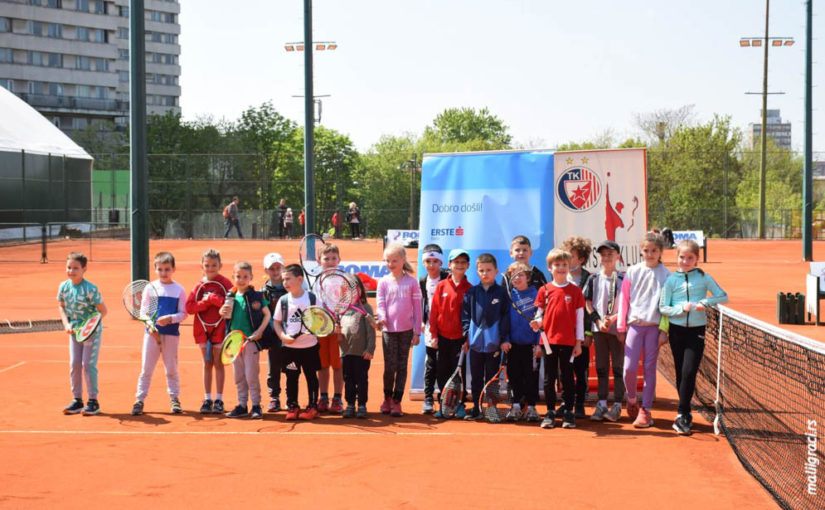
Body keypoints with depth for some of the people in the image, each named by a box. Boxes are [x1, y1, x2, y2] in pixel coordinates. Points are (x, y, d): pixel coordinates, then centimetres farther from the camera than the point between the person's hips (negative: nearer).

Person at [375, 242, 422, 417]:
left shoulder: (411, 282, 2)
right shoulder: (383, 282, 5)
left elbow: (417, 307, 4)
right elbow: (380, 303, 1)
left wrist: (417, 332, 1)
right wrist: (382, 317, -22)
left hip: (406, 330, 0)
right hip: (389, 330, 0)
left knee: (402, 366, 3)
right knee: (390, 366, -1)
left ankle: (396, 402, 10)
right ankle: (387, 398, 19)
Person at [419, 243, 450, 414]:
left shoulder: (447, 278, -6)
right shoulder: (422, 281, 8)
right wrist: (422, 321, 11)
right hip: (430, 328, 3)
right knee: (431, 365, 6)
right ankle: (428, 399, 10)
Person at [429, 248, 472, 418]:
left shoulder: (469, 289, 0)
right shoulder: (441, 286, 1)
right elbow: (434, 311, 3)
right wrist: (434, 335, 0)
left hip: (460, 337, -1)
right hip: (443, 337, 1)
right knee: (442, 373, 7)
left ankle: (459, 405, 16)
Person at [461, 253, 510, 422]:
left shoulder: (501, 293, 1)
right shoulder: (471, 292, 5)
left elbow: (506, 316, -1)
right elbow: (465, 314, 8)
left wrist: (504, 339, -6)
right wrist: (467, 333, -2)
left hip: (494, 343, -2)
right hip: (475, 342, 2)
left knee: (492, 378, 5)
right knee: (476, 377, 9)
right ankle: (476, 408, 19)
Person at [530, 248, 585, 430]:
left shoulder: (575, 291, 3)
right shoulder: (544, 290, 5)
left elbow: (580, 317, 3)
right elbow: (540, 313, 9)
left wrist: (579, 342, 0)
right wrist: (537, 323, -14)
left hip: (568, 341, -1)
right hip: (549, 340, 1)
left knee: (567, 377, 4)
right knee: (549, 377, 5)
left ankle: (568, 412, 12)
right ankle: (550, 412, 13)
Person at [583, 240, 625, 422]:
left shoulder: (623, 279, 1)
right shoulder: (593, 279, 8)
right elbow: (588, 303, 5)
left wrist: (613, 319, -15)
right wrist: (599, 322, -8)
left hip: (617, 328, -2)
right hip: (599, 328, 3)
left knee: (618, 366, 0)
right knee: (601, 367, 7)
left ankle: (617, 405, 5)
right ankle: (602, 404, 12)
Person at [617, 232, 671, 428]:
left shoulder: (665, 275, 2)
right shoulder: (633, 272, 6)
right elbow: (624, 298, 7)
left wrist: (664, 330, -5)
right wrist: (621, 327, 5)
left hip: (654, 325, -1)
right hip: (635, 324, 1)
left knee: (650, 368, 3)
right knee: (629, 367, -6)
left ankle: (645, 410, 10)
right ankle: (631, 400, 21)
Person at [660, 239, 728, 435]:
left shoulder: (703, 277, 2)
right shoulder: (671, 280, 2)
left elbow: (723, 297, 2)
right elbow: (663, 308, 0)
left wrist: (705, 302, -14)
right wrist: (682, 308, -16)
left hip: (697, 331, -1)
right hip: (677, 330, 1)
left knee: (689, 372, -11)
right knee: (680, 373, 7)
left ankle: (682, 415, -5)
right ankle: (686, 415, 19)